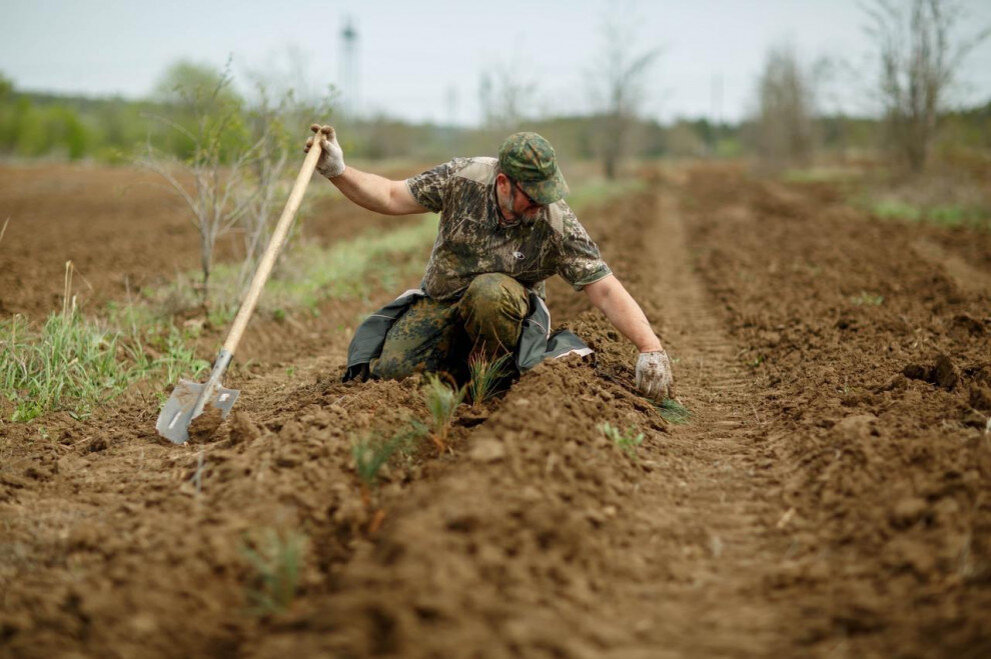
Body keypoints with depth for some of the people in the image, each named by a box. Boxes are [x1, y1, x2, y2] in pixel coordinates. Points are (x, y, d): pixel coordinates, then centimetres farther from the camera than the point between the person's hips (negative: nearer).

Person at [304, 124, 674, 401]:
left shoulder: (557, 225, -22)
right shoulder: (463, 178, -17)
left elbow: (606, 291, -23)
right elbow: (392, 198, -8)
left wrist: (651, 348, -33)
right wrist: (336, 171, -20)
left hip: (499, 307, -2)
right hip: (438, 304, 2)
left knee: (489, 290, -37)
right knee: (392, 369, -19)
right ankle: (455, 358, 13)